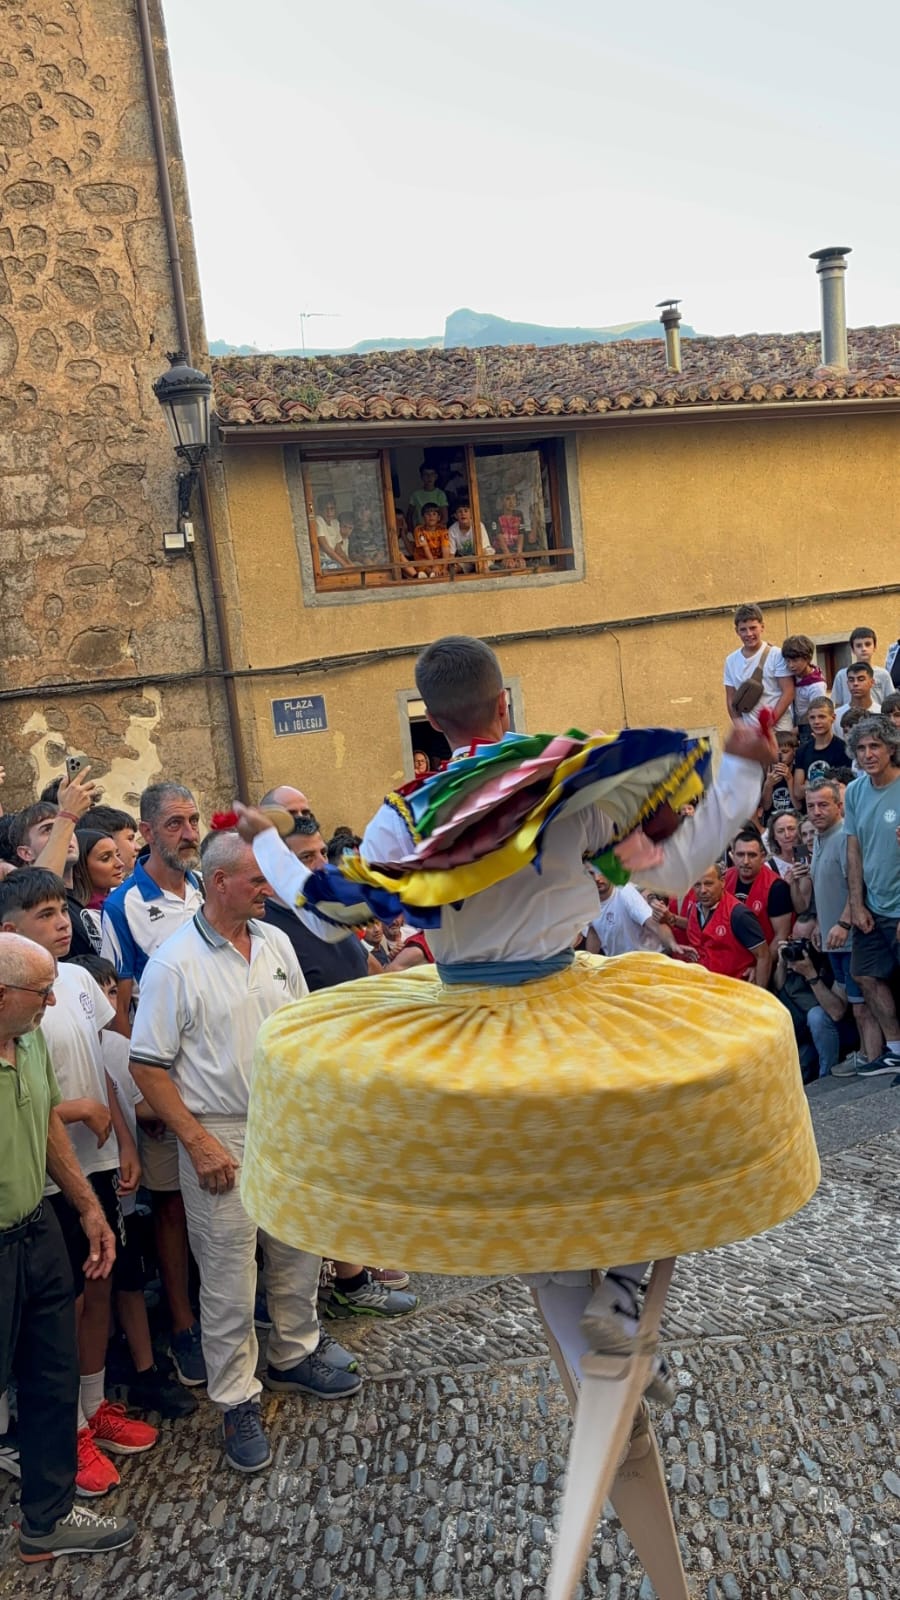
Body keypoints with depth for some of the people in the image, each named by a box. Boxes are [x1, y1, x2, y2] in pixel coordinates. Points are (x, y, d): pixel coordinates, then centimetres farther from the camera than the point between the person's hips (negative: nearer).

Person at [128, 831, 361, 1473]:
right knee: (229, 1277, 5)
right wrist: (197, 1142, -16)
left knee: (299, 1250, 18)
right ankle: (236, 1400, 22)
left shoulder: (276, 943, 3)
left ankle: (294, 1356, 40)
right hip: (220, 1137, -6)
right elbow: (148, 1066, -13)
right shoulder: (174, 964, -15)